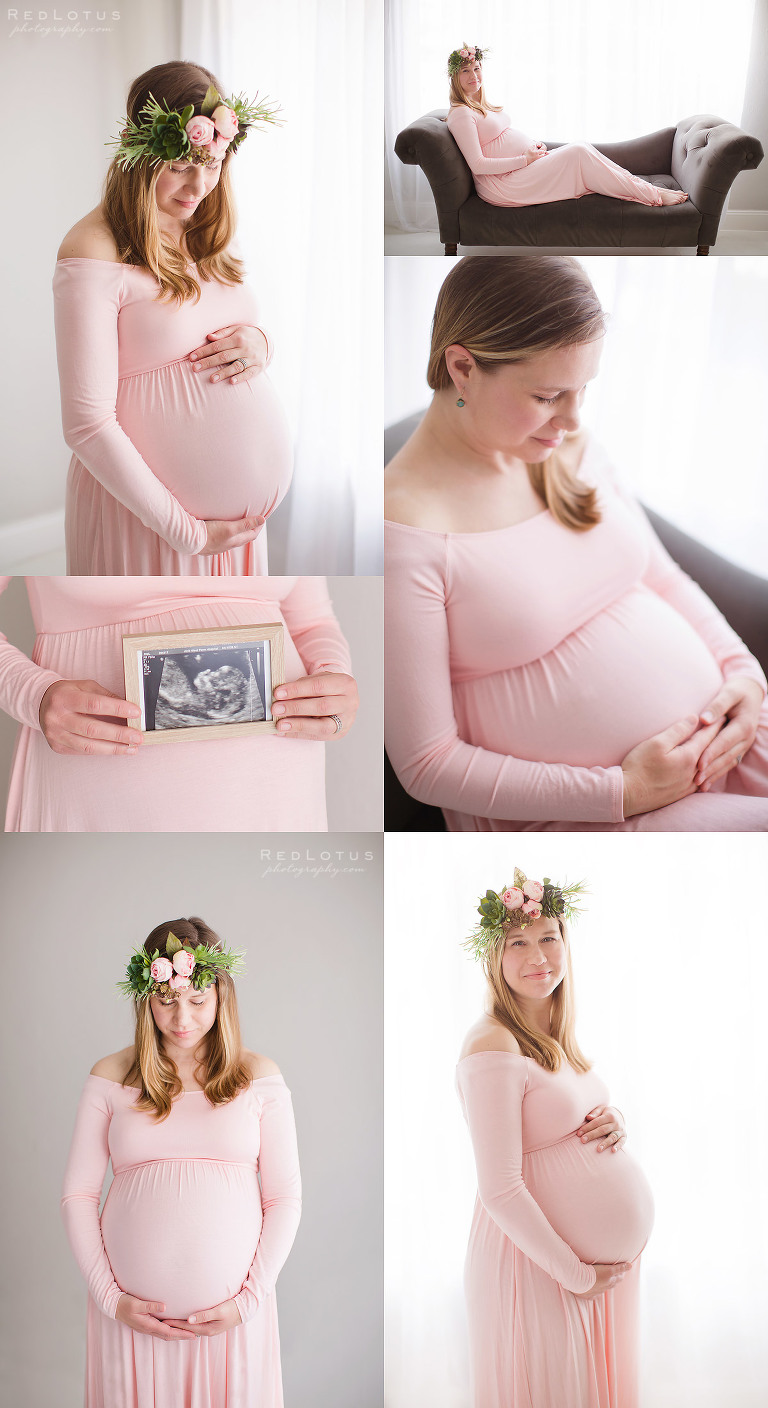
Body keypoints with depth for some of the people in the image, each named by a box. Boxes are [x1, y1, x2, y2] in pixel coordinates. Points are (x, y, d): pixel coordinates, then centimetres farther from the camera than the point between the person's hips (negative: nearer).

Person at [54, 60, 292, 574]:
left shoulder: (209, 231, 6)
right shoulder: (94, 256, -16)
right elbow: (87, 424, -18)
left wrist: (258, 342, -6)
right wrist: (185, 531, -17)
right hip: (149, 515, -6)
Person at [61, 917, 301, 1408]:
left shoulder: (259, 1078, 1)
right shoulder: (111, 1078, 1)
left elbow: (285, 1198, 1)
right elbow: (78, 1194, 3)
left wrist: (250, 1300, -6)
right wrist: (109, 1296, -4)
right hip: (132, 1314, 0)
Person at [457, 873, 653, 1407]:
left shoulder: (559, 1036, 6)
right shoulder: (493, 1047, -21)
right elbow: (501, 1191, -22)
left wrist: (615, 1121, -3)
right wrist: (575, 1274, -16)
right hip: (541, 1261, -8)